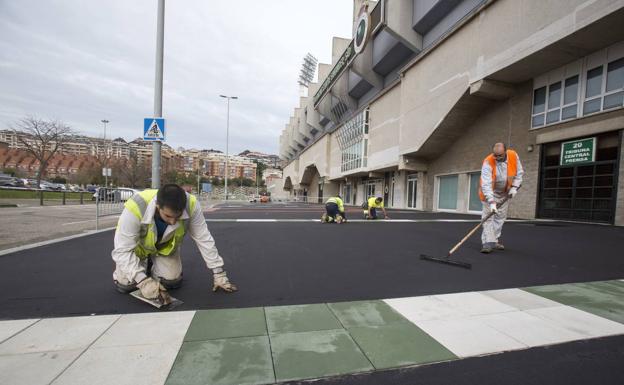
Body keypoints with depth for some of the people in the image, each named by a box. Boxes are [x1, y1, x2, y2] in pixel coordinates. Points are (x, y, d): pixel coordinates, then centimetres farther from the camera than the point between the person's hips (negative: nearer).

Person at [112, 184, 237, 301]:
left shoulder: (190, 205, -35)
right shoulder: (135, 207, -41)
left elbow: (204, 239, -24)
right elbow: (122, 250, -32)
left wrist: (219, 274, -21)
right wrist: (144, 282, -39)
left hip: (165, 245, 2)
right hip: (137, 245, -1)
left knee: (172, 281, -7)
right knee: (126, 284, -9)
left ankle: (152, 266, 25)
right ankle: (141, 265, 24)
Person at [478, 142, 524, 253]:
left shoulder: (514, 156, -15)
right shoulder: (488, 162, -29)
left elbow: (519, 173, 2)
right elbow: (486, 184, -36)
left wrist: (514, 187, -11)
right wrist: (491, 202, -42)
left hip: (505, 192, 5)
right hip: (490, 192, -5)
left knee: (501, 217, 10)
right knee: (488, 216, -11)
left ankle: (495, 239, 22)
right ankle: (488, 242, -11)